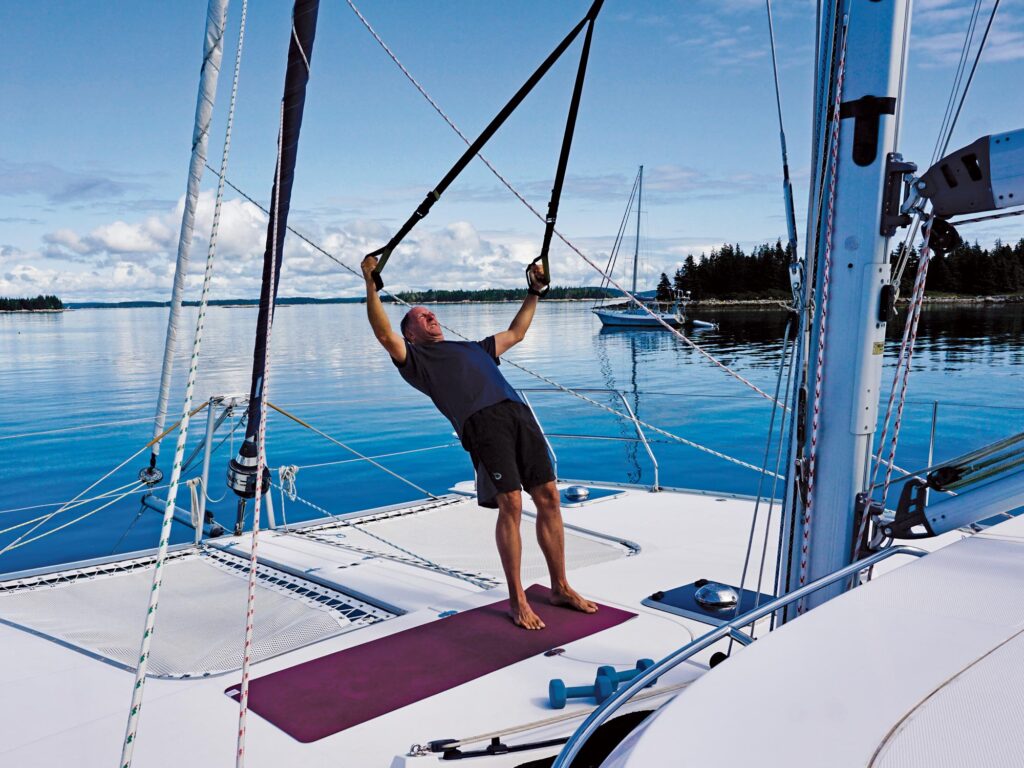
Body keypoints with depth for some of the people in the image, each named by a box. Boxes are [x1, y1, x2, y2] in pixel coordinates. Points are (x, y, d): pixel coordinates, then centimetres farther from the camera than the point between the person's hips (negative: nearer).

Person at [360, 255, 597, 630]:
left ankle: (560, 588, 13)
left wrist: (534, 292, 49)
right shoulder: (414, 358, 19)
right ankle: (517, 600, 1)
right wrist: (371, 284, -5)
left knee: (548, 497, 1)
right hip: (481, 422, -6)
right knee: (510, 504, -13)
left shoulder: (472, 347, 38)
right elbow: (385, 335, 0)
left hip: (519, 414, 6)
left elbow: (515, 333, 48)